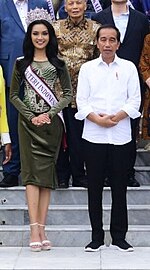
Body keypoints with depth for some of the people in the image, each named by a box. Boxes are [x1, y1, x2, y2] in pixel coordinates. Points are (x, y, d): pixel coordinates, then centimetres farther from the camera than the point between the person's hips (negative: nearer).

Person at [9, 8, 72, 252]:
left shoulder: (58, 64, 8)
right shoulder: (21, 64, 7)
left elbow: (68, 94, 4)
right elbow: (13, 95, 6)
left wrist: (50, 114, -9)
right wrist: (30, 116, -6)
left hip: (51, 122, 1)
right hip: (28, 122, -1)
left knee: (46, 172, -1)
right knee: (31, 172, -9)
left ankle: (41, 229, -1)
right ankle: (35, 229, -15)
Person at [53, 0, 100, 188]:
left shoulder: (95, 28, 4)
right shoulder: (56, 27, 5)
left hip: (83, 87, 0)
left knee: (78, 133, 3)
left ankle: (78, 176, 16)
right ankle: (62, 175, 15)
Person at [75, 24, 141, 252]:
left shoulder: (128, 68, 7)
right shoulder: (87, 68, 8)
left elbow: (135, 100, 2)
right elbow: (81, 101, 2)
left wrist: (116, 117, -13)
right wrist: (97, 119, -14)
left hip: (121, 136, 0)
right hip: (94, 136, 0)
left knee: (119, 187, 3)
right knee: (95, 187, 3)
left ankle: (119, 237, 11)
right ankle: (97, 237, 11)